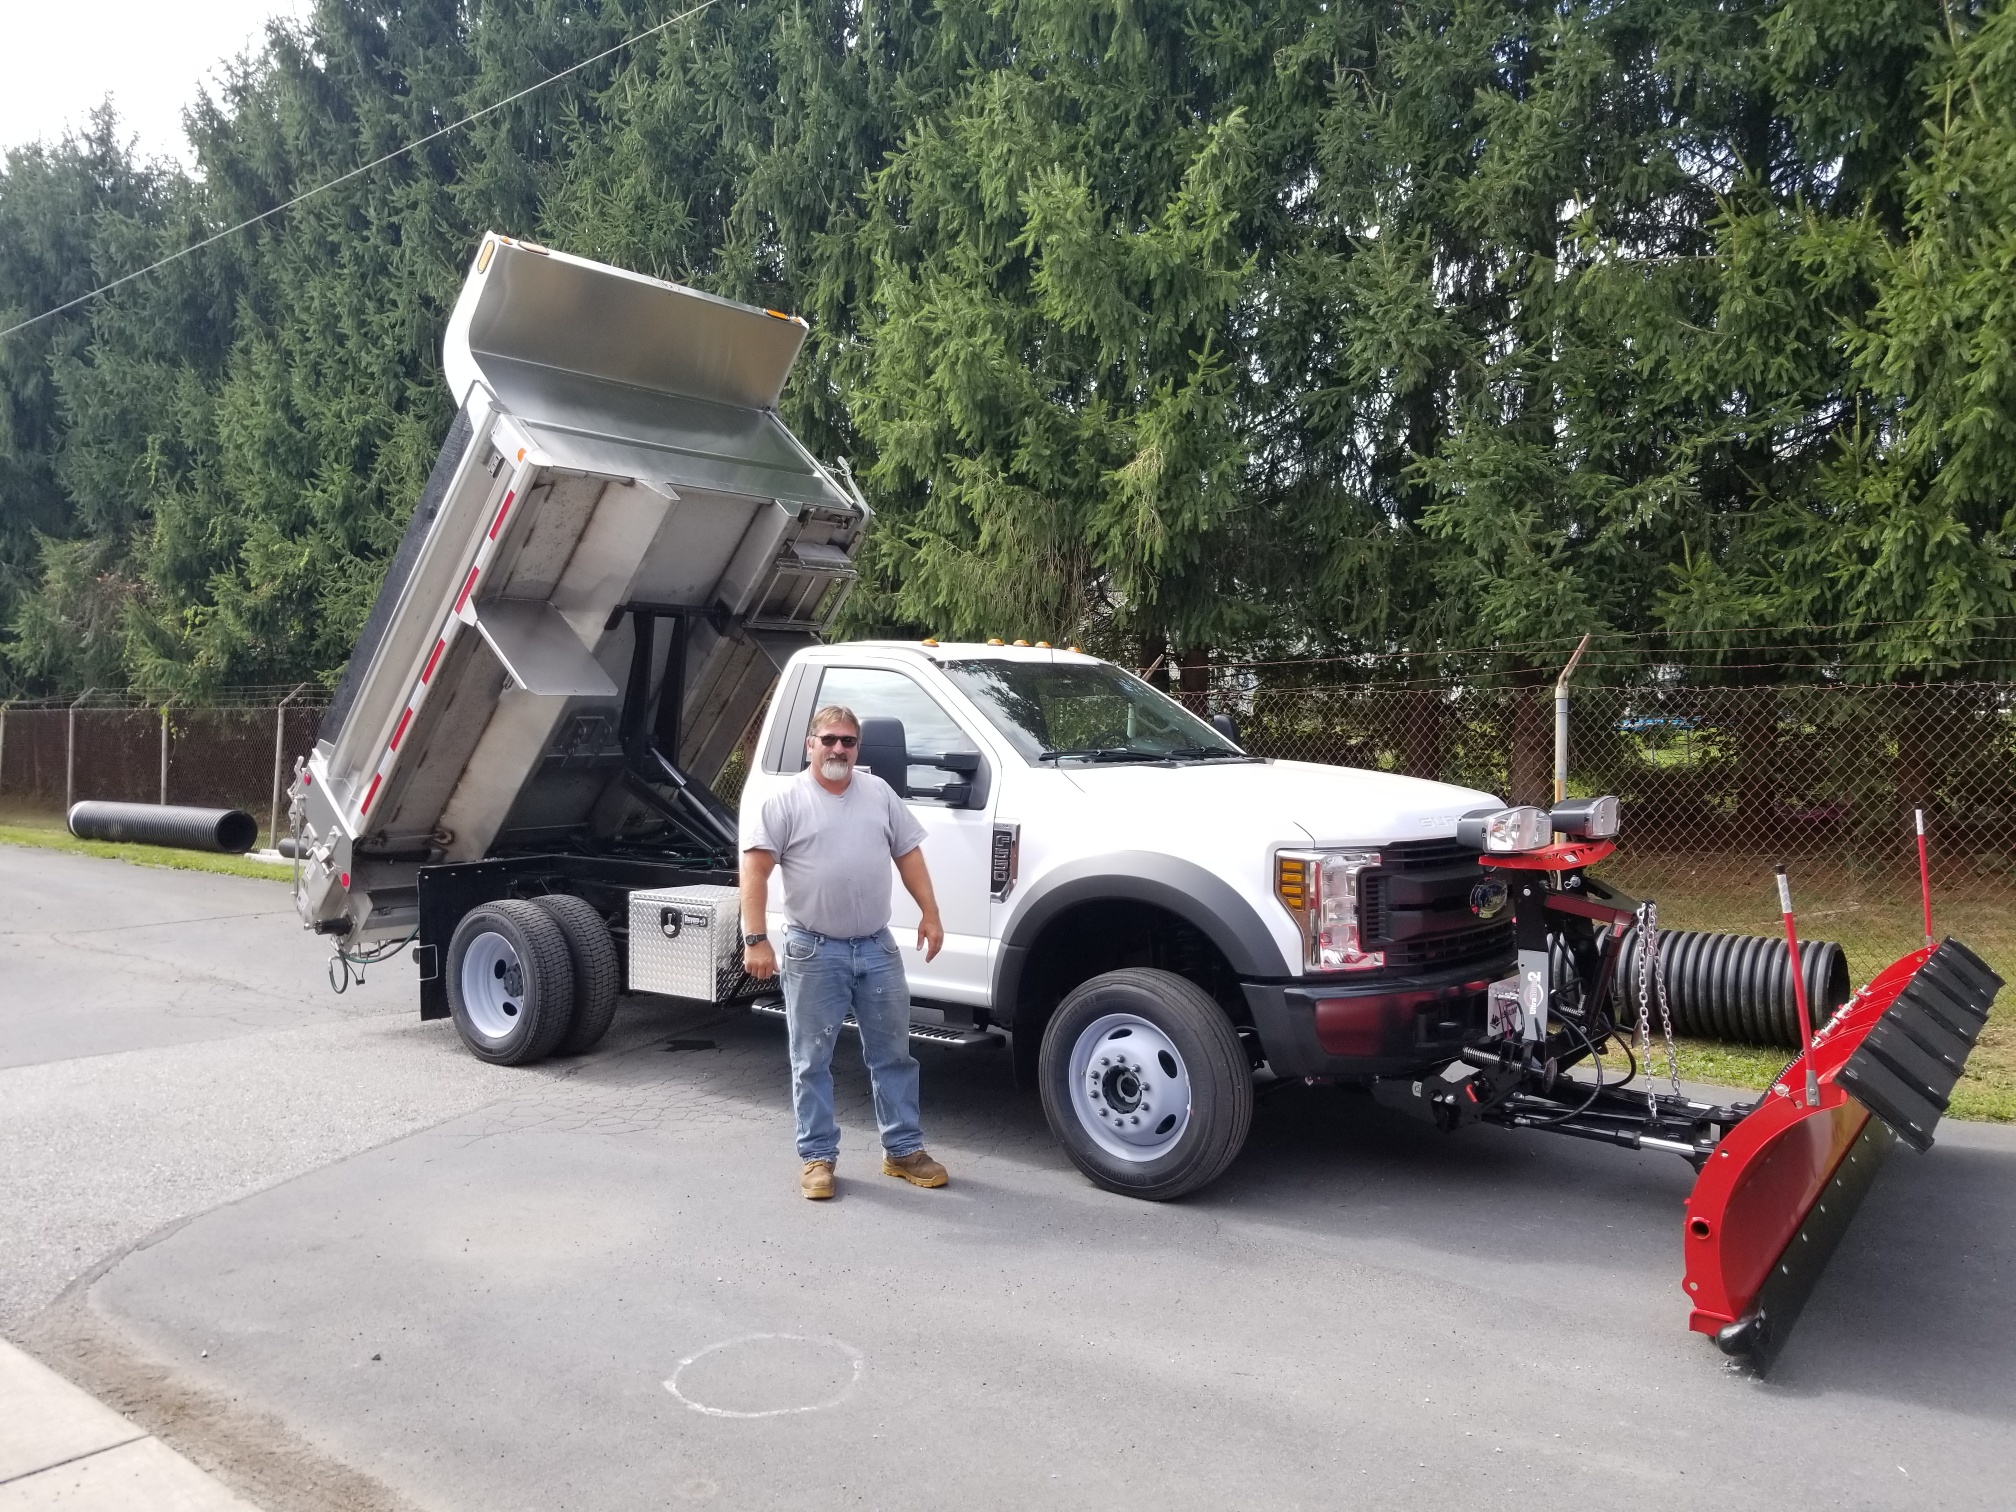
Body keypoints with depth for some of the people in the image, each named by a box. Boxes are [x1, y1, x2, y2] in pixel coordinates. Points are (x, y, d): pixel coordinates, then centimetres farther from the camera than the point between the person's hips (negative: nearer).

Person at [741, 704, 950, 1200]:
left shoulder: (879, 793, 8)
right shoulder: (786, 802, -6)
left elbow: (908, 853, 12)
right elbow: (754, 870, -10)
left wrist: (929, 913, 4)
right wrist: (755, 940, -18)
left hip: (877, 948, 4)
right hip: (814, 952, -4)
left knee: (893, 1053, 10)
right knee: (812, 1060, 5)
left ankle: (903, 1150, 22)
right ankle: (817, 1157, 16)